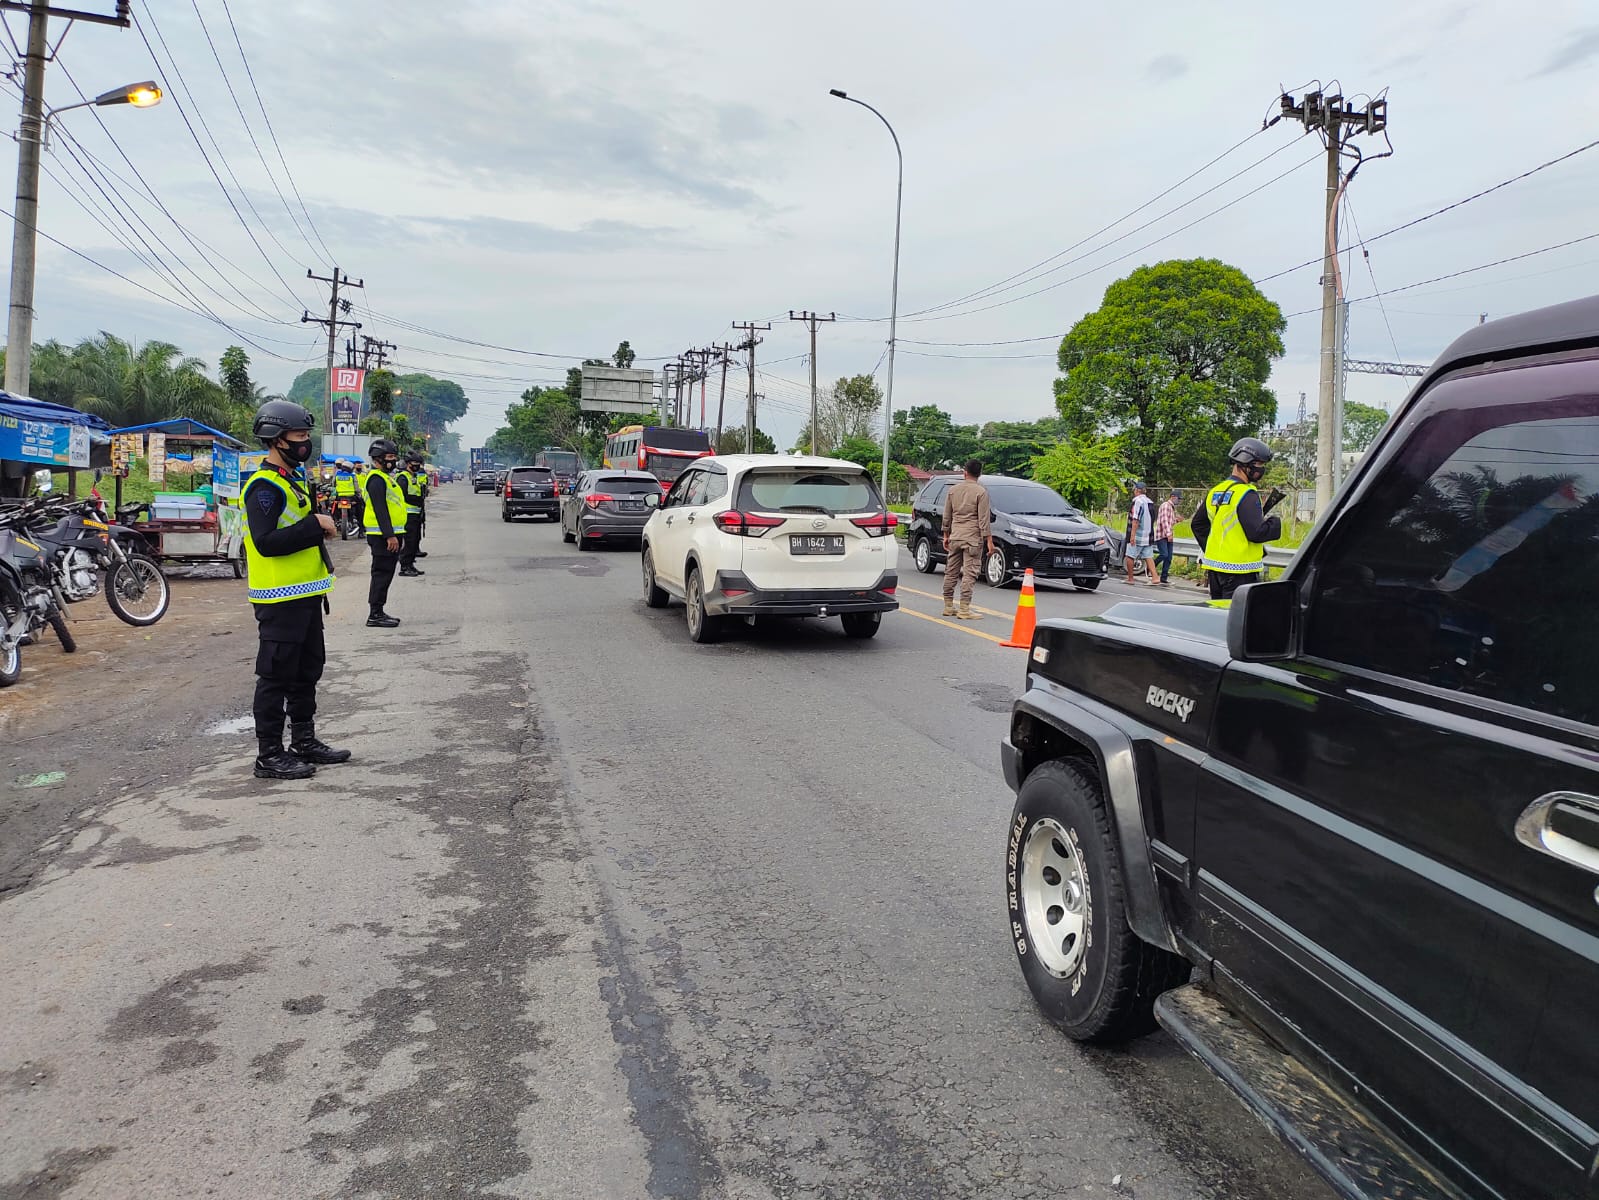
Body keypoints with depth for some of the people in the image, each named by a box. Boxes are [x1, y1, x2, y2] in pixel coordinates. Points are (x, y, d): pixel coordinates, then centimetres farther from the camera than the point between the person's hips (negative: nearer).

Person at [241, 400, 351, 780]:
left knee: (307, 670, 17)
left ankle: (305, 741, 29)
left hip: (305, 596, 10)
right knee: (276, 676, -3)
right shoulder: (264, 487, -15)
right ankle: (269, 755, 5)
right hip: (280, 600, -10)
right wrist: (315, 525, -23)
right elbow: (266, 542, -26)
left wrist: (319, 526, 13)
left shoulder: (295, 481, 17)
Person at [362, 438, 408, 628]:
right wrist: (390, 536, -25)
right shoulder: (376, 479, -13)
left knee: (385, 574, 13)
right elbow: (380, 510, -21)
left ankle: (378, 612, 20)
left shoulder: (385, 477, 20)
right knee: (382, 574, -8)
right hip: (384, 536, -10)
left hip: (390, 534, 10)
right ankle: (375, 615, -4)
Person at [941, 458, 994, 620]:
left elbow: (947, 516, 11)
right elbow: (983, 518, -10)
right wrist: (988, 540, -7)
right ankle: (964, 609, -7)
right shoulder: (981, 492, -7)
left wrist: (946, 535, 20)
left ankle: (948, 606, 17)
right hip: (973, 537, -5)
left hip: (955, 537, 5)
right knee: (969, 573, -4)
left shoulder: (953, 490, 8)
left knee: (951, 571, 11)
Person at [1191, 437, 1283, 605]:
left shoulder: (1215, 492, 11)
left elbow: (1198, 524, 20)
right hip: (1239, 569, -8)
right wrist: (1275, 523, -3)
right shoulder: (1246, 494, -14)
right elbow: (1256, 532, -20)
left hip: (1214, 566, 8)